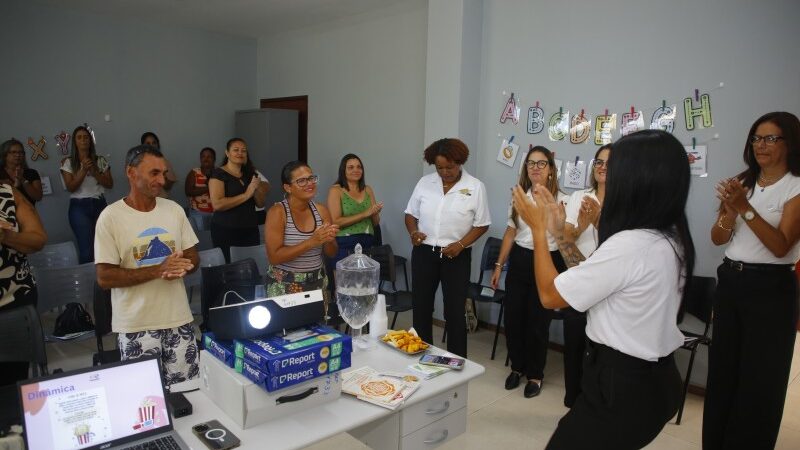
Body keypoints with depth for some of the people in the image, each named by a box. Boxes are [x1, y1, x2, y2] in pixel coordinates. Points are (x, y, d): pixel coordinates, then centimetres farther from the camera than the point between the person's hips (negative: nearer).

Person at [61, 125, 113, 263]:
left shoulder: (100, 160, 8)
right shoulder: (68, 162, 2)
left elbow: (110, 184, 4)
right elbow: (70, 188, -6)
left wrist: (94, 172, -10)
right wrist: (83, 170, -14)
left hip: (100, 204, 2)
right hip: (79, 207, -2)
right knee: (87, 249, -6)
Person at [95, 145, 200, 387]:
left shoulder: (174, 210, 4)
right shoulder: (111, 217, -7)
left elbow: (193, 257, 10)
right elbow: (104, 278, -10)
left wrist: (181, 268, -13)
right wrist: (158, 270, -20)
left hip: (178, 319, 3)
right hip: (136, 326, -3)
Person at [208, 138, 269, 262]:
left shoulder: (250, 173, 13)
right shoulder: (218, 174, -5)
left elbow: (260, 203, 14)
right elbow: (217, 204, -18)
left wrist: (257, 189, -6)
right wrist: (246, 195, -17)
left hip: (251, 230, 5)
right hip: (226, 231, -5)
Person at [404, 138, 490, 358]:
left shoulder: (475, 186, -5)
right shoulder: (425, 182, 4)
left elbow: (482, 224, -3)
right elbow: (411, 214, 11)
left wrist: (460, 244, -15)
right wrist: (413, 233, -9)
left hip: (456, 257, -3)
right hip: (424, 253, 3)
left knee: (454, 311, 4)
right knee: (421, 307, 10)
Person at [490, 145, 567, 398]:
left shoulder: (561, 200, -7)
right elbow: (510, 233, 11)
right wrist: (499, 265, 10)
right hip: (519, 261, 4)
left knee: (538, 322, 6)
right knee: (513, 318, 8)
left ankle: (535, 374, 27)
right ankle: (517, 367, 31)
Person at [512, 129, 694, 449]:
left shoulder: (629, 245, -28)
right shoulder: (670, 239, 3)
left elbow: (550, 295, -17)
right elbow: (593, 281, 9)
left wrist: (538, 228, -7)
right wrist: (558, 232, 7)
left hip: (620, 385, -9)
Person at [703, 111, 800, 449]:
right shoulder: (741, 183, 9)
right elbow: (718, 238, 4)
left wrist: (746, 208, -25)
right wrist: (731, 208, -14)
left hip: (770, 288, -5)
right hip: (730, 281, 5)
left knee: (759, 378, 4)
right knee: (722, 369, 12)